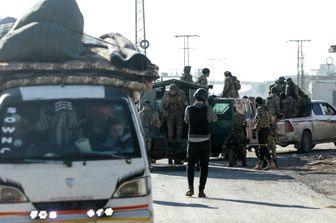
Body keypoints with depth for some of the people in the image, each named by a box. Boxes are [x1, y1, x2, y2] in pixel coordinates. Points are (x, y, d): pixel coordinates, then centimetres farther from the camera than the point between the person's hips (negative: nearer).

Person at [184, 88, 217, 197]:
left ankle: (190, 188, 4)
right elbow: (215, 119, 9)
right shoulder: (207, 109, -8)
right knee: (204, 166, 7)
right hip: (205, 141, -1)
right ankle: (201, 190, 1)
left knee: (190, 164, 16)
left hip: (192, 140, 1)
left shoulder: (189, 109, -5)